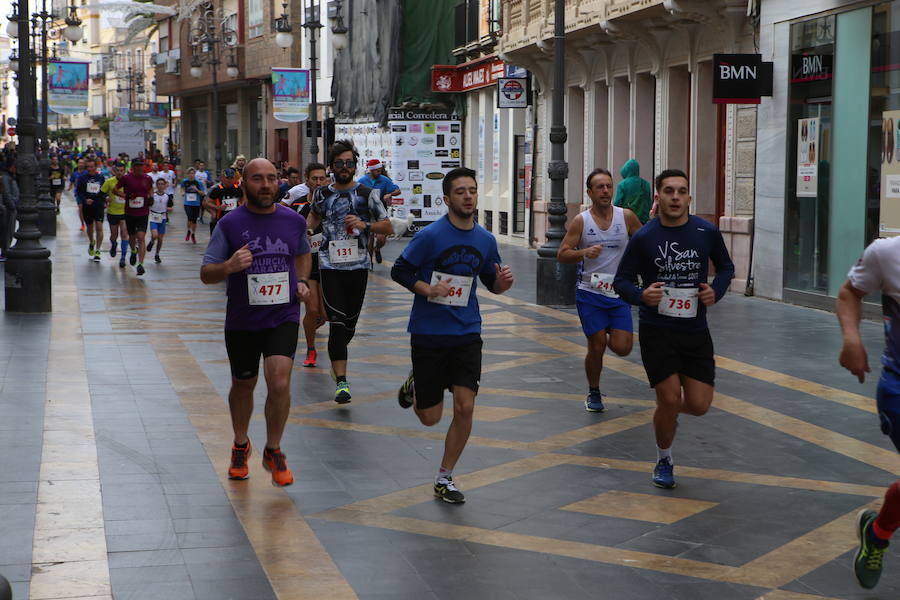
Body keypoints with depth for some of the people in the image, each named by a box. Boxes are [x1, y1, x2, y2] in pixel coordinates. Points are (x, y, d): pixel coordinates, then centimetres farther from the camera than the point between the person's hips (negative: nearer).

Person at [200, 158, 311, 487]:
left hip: (283, 317, 0)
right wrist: (228, 267, -28)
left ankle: (273, 451, 4)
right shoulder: (230, 224, -8)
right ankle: (240, 446, 41)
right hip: (241, 321, 0)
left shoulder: (294, 221, 1)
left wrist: (301, 281, 5)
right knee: (243, 386, 15)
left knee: (280, 382, -17)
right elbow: (206, 273, -8)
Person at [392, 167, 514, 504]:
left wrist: (501, 283, -8)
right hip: (428, 334, -3)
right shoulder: (430, 236, -11)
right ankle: (414, 386, 40)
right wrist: (428, 290, -21)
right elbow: (399, 271, -6)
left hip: (466, 334, 3)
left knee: (465, 407, -8)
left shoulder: (485, 240, 4)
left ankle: (444, 479, 10)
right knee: (430, 418, 4)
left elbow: (491, 283, 15)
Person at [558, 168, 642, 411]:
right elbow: (562, 254, -7)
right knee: (596, 347, -1)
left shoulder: (626, 217, 0)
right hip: (590, 293, -1)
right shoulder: (581, 221, -4)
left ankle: (609, 336, 29)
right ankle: (594, 393, 22)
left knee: (622, 348, -7)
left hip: (619, 293, 1)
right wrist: (585, 252, -24)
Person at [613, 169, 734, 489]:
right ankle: (664, 460, 18)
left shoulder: (707, 232, -2)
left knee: (699, 405, -2)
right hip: (656, 330, -2)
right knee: (670, 398, -8)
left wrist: (716, 290, -6)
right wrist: (641, 295, -21)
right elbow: (621, 280, 0)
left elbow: (726, 266, 15)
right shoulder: (643, 238, -7)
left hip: (696, 331, 2)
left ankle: (668, 410, 36)